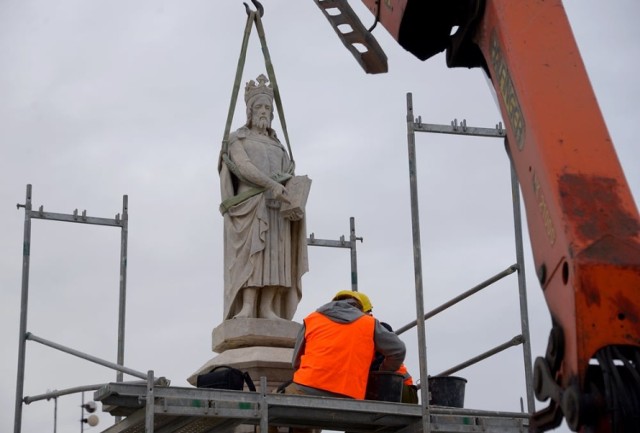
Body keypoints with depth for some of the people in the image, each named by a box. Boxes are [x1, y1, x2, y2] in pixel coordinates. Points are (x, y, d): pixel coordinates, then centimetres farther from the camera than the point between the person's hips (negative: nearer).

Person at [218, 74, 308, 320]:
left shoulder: (277, 146, 26)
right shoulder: (238, 139, 10)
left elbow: (290, 178, 14)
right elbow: (243, 166, -8)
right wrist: (271, 184, -22)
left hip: (276, 206, 5)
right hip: (250, 204, -5)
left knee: (275, 254, -8)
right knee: (251, 251, -19)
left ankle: (267, 308, -14)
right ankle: (247, 306, -28)